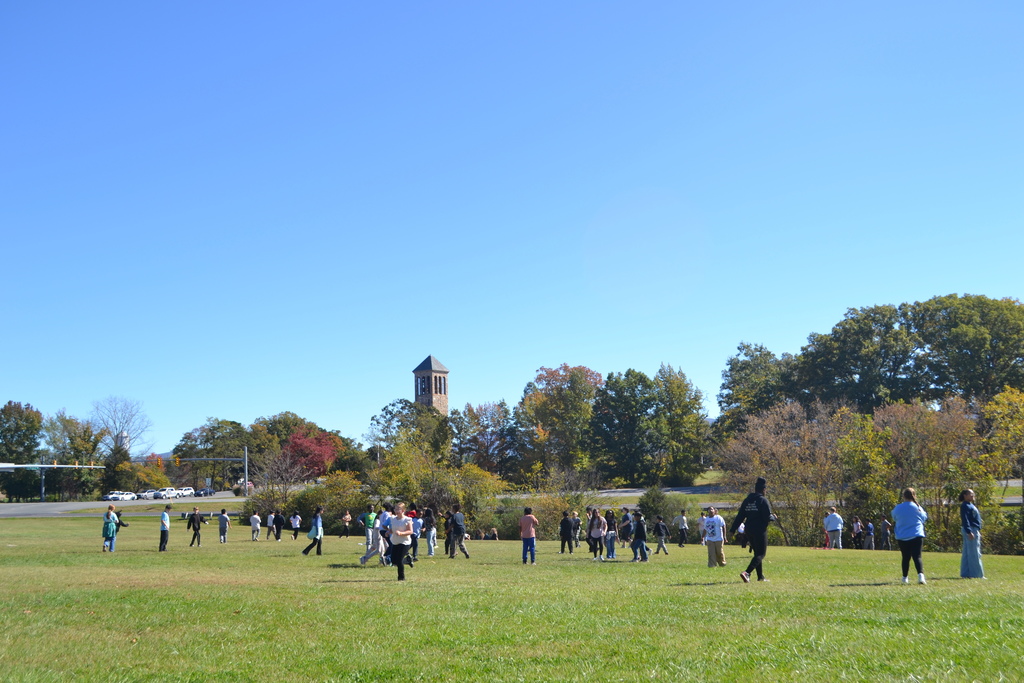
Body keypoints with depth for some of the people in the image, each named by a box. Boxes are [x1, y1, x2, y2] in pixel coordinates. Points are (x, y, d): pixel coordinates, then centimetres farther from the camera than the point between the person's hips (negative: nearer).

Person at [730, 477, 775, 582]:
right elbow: (768, 517, -15)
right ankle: (746, 573, -21)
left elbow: (740, 516, 8)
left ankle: (760, 576, 22)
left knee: (757, 553, 19)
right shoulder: (763, 500, -10)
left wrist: (733, 530, 10)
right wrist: (773, 517, 8)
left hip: (748, 531, 7)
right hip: (760, 530, -7)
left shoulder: (747, 500, 9)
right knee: (761, 554, -2)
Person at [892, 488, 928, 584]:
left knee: (905, 557, 12)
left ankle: (905, 577, 17)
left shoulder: (898, 508, -1)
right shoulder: (917, 507, -2)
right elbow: (924, 518, 14)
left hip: (902, 537, 1)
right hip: (916, 536, -1)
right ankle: (920, 574, -27)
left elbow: (894, 518, 15)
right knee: (917, 556, -7)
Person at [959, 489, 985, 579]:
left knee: (967, 554, 9)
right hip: (970, 530, -10)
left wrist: (978, 531, 25)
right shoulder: (965, 506, -12)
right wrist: (969, 532, -26)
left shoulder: (970, 505, 20)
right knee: (974, 554, -8)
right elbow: (965, 520, -20)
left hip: (974, 530, 10)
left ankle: (966, 574, 11)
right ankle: (977, 574, -6)